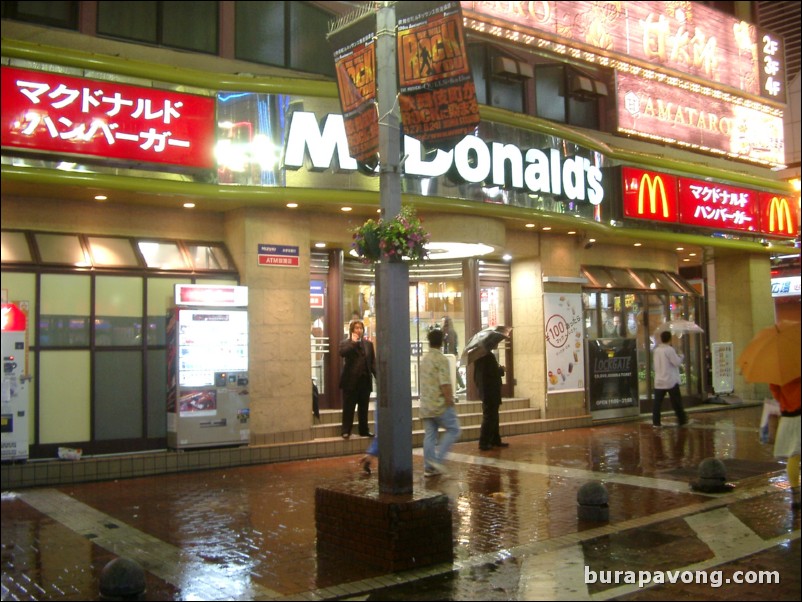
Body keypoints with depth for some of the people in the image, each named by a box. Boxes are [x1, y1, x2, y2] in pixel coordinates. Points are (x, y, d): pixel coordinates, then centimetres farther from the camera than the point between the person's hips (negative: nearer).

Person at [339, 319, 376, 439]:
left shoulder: (368, 344, 11)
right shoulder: (346, 343, 2)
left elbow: (373, 362, 9)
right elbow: (342, 353, -21)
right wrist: (353, 342, -14)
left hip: (365, 380, 3)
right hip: (350, 381, -3)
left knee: (363, 408, 10)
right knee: (348, 408, 0)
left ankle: (364, 430, 18)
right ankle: (346, 431, 4)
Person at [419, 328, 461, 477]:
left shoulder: (424, 359, 13)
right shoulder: (441, 359, -13)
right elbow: (444, 383, -20)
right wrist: (450, 400, -14)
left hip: (426, 404, 8)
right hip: (440, 403, -8)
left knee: (429, 435, 8)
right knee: (453, 430, 3)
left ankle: (429, 467, 7)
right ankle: (438, 459, -6)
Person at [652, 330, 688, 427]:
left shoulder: (656, 350, 7)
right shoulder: (670, 350, -13)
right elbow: (677, 362, -13)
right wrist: (680, 356, 5)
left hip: (659, 381, 5)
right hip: (671, 381, -5)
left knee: (657, 402, 3)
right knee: (676, 402, 7)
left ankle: (656, 422, -1)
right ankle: (682, 420, 15)